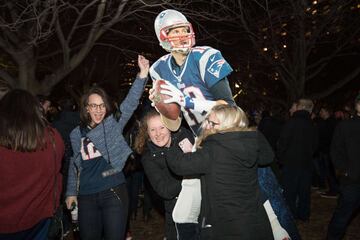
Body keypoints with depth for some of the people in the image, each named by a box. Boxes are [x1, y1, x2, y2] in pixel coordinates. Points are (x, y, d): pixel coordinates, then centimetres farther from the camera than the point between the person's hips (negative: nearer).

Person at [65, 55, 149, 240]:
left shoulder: (113, 124, 0)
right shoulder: (76, 134, 8)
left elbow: (130, 103, -13)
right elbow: (74, 165, 16)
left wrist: (142, 74, -23)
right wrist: (71, 192, 15)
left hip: (113, 192, -3)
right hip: (86, 197, 3)